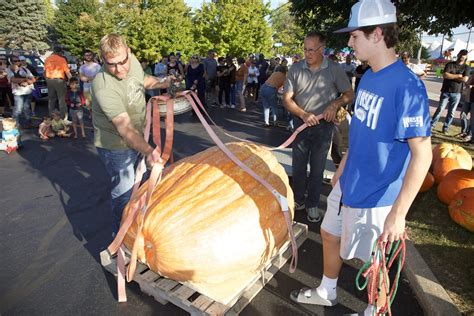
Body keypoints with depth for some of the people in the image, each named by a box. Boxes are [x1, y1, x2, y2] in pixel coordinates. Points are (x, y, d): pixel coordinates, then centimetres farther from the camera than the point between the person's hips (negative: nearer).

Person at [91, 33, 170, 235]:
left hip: (137, 138, 8)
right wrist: (147, 151, -53)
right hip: (116, 146, -8)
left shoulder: (132, 60, -11)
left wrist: (162, 84, 1)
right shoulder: (104, 86, -34)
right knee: (124, 192, 0)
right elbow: (124, 127, -41)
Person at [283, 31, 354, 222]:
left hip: (324, 125, -1)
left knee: (317, 168, 8)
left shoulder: (334, 69, -6)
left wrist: (335, 103, -19)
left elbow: (349, 94, 1)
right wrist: (303, 114, -19)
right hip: (301, 123, 2)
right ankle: (298, 200, 30)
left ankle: (312, 205, 24)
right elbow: (287, 99, -4)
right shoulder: (296, 69, -4)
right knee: (298, 166, 11)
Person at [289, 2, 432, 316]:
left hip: (374, 196, -8)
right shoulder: (368, 77, 3)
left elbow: (422, 154, -23)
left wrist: (398, 213, -24)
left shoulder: (407, 86, -23)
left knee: (370, 260, 12)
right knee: (330, 235, 21)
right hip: (347, 184, 8)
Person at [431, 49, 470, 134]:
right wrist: (458, 76, -8)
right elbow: (445, 75, -12)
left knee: (451, 113, 4)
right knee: (440, 109, -5)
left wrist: (451, 76, -8)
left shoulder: (466, 68, 6)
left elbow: (465, 79, -10)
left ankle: (445, 128, 12)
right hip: (446, 92, -1)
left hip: (456, 93, 2)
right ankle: (431, 125, 0)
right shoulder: (450, 64, 4)